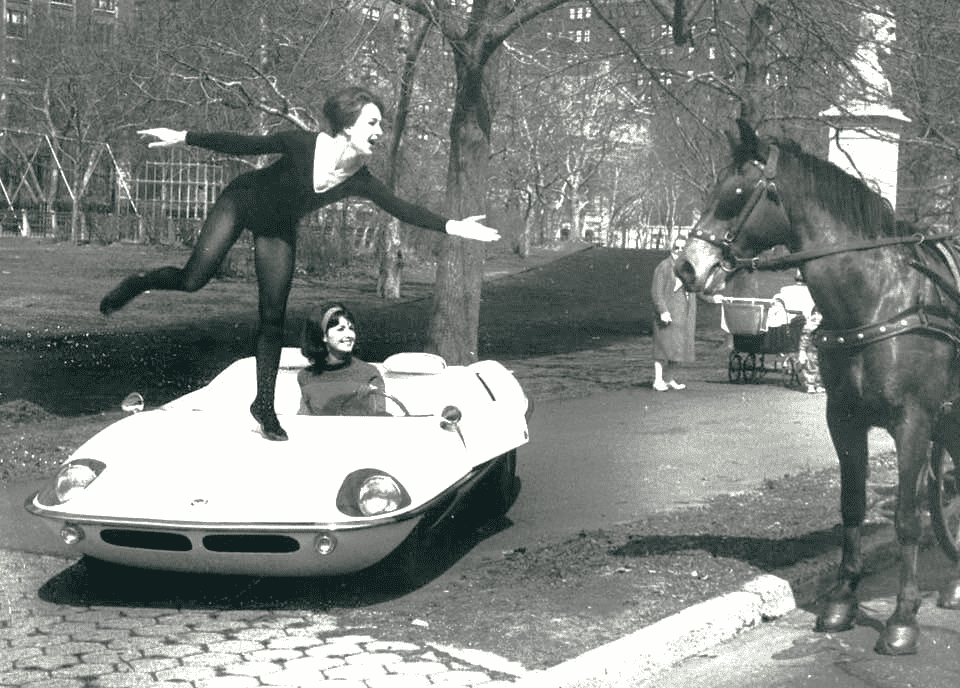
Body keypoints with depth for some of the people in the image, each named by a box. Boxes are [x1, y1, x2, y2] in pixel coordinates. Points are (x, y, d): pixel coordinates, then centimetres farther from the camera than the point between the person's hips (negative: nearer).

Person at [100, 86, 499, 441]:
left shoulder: (360, 180, -21)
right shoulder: (302, 146, -31)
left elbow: (401, 210, -16)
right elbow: (244, 146, -22)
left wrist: (452, 227, -23)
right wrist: (183, 138, -19)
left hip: (278, 231, 3)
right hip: (241, 202, -3)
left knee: (273, 319, 0)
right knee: (193, 280, -15)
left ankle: (264, 406, 11)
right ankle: (140, 283, 18)